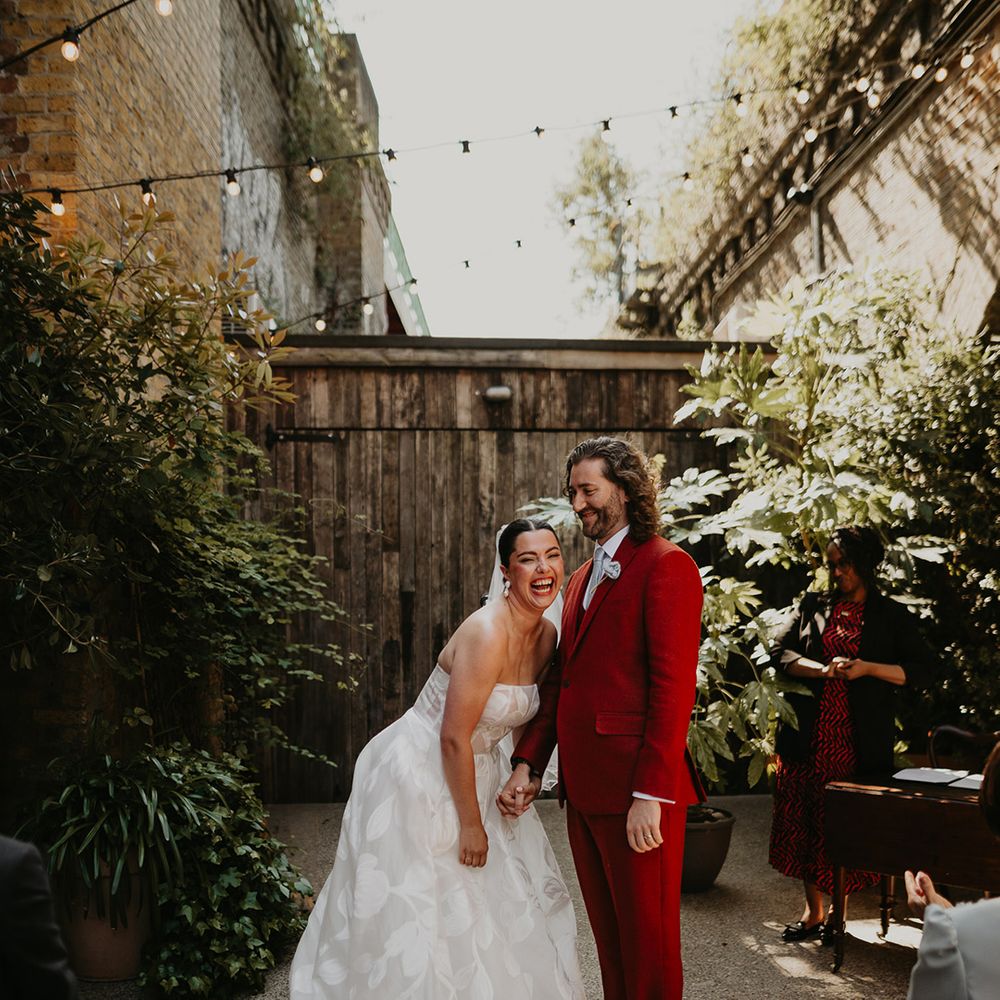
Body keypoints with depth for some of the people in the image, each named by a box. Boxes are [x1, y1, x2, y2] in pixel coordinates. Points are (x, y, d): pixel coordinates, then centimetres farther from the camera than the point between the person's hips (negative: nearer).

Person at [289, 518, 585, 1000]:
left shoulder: (547, 635, -2)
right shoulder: (487, 632, -27)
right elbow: (454, 739, -25)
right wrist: (471, 823, -17)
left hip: (475, 772, 8)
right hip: (420, 776, -8)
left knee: (502, 909, 16)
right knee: (420, 921, 5)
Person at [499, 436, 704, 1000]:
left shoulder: (666, 566, -9)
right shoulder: (584, 577, 18)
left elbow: (674, 687, -16)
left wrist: (651, 794, -20)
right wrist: (528, 765, 8)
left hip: (637, 790, -8)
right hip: (583, 787, 8)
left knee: (647, 941, 3)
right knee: (609, 937, 18)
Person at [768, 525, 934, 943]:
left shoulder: (892, 616, 7)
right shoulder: (811, 606, 12)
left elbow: (919, 668, 2)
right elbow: (780, 652, 2)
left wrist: (868, 668, -13)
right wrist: (824, 670, -14)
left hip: (858, 741, -2)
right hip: (807, 736, 2)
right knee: (804, 822, 5)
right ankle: (812, 910, 19)